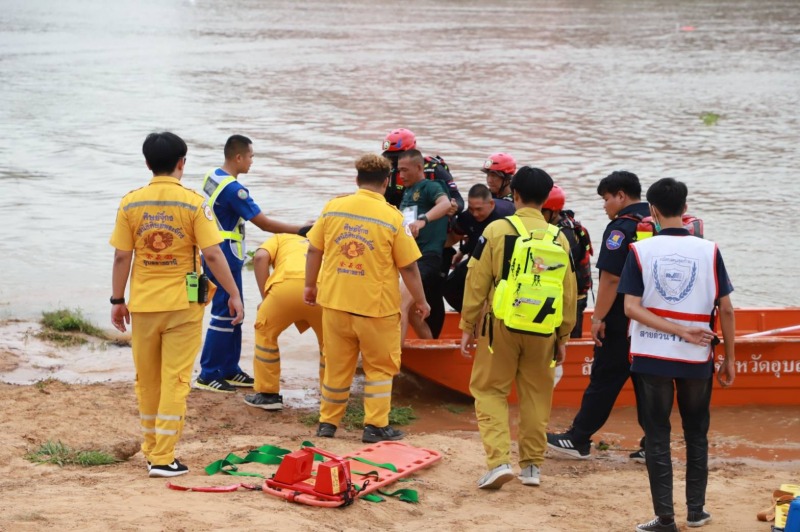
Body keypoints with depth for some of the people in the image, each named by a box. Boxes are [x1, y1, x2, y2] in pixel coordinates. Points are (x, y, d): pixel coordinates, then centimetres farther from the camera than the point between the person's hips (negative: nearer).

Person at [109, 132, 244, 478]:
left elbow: (121, 257, -2)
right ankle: (162, 458, 0)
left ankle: (151, 449, 26)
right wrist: (234, 294, -2)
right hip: (182, 304, -2)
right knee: (175, 380, 2)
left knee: (147, 380, 15)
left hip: (143, 304, 3)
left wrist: (117, 300, 8)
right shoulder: (193, 203, -8)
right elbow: (213, 255, -11)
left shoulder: (130, 203, -2)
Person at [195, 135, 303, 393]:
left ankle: (229, 370, 23)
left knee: (232, 313, 16)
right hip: (225, 257, -10)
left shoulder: (212, 177, 8)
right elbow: (265, 223, -20)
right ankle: (208, 375, 2)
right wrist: (301, 230, -14)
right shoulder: (234, 189, -21)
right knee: (224, 315, -3)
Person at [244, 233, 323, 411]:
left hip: (289, 283, -2)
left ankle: (267, 394, 25)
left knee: (265, 332, 23)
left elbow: (260, 257, 14)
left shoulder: (281, 239, 36)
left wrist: (265, 298, 18)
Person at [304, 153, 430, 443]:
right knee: (379, 367, 12)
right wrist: (420, 301, 5)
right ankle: (375, 425, 9)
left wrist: (310, 286, 19)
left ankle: (328, 422, 24)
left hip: (335, 302, 3)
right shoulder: (392, 217, -11)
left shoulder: (333, 207, -1)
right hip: (376, 305, -3)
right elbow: (408, 266, -8)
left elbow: (314, 250, 5)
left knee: (336, 365, 16)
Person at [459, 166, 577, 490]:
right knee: (536, 395, 14)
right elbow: (568, 292, 8)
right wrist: (563, 336, 17)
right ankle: (532, 465, 19)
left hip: (502, 324, -3)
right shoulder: (559, 238, 3)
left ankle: (499, 460, -6)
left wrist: (467, 326, 4)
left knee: (489, 391, 6)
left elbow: (477, 282, -5)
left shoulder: (497, 230, -6)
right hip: (543, 329, 3)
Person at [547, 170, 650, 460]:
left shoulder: (621, 227, -13)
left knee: (604, 380, -1)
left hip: (622, 321, -7)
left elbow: (610, 277, -18)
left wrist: (598, 317, -15)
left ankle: (578, 440, 6)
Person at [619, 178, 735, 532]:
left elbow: (631, 308, -11)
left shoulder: (640, 251, -4)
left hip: (652, 356, -1)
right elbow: (726, 308, -2)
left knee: (657, 437, 5)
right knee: (696, 434, 17)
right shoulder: (708, 251, -2)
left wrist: (680, 331, -12)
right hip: (697, 359, 1)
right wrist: (729, 358, 6)